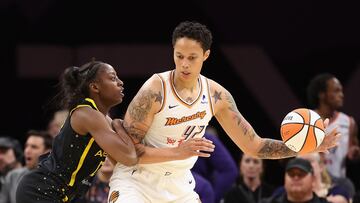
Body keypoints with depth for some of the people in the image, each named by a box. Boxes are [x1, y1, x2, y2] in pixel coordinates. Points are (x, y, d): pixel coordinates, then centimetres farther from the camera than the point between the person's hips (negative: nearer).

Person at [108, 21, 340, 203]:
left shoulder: (217, 95, -5)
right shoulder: (155, 90, -21)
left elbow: (254, 145, 3)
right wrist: (179, 152, -31)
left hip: (178, 183, 6)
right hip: (136, 180, -5)